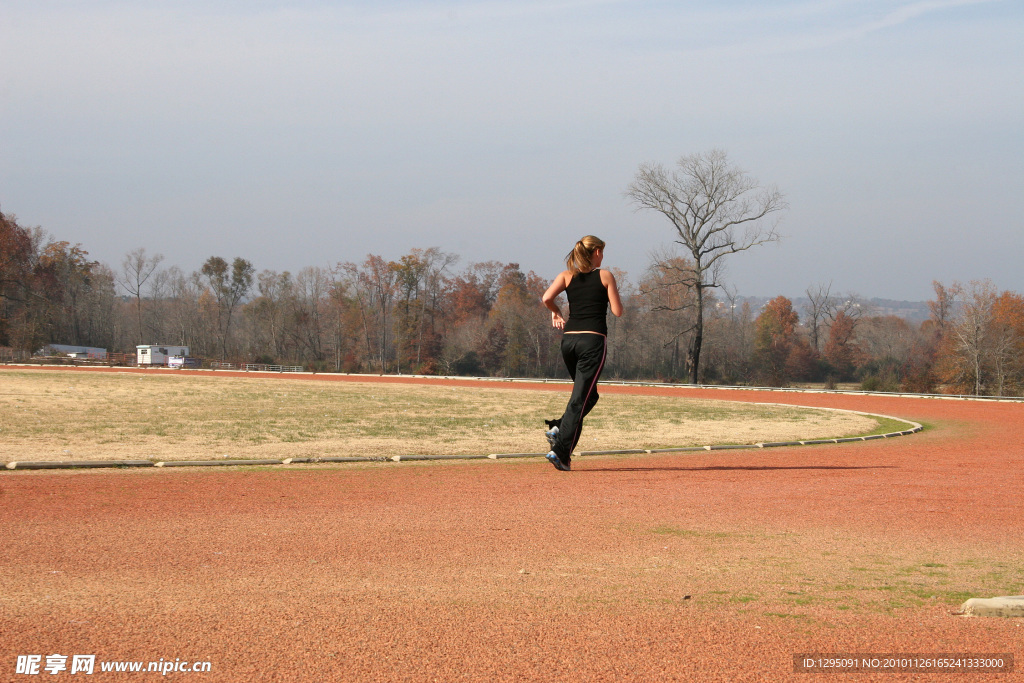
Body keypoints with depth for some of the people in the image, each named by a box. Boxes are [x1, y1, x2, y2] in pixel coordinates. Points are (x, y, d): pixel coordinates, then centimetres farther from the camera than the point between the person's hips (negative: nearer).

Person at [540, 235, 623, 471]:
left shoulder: (567, 275, 9)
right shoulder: (605, 276, 2)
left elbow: (546, 298, -6)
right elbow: (617, 311, 1)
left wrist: (556, 313, 12)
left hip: (569, 339, 5)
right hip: (593, 340, -5)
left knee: (588, 394, 22)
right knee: (580, 398, -6)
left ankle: (558, 429, 3)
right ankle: (561, 450, -14)